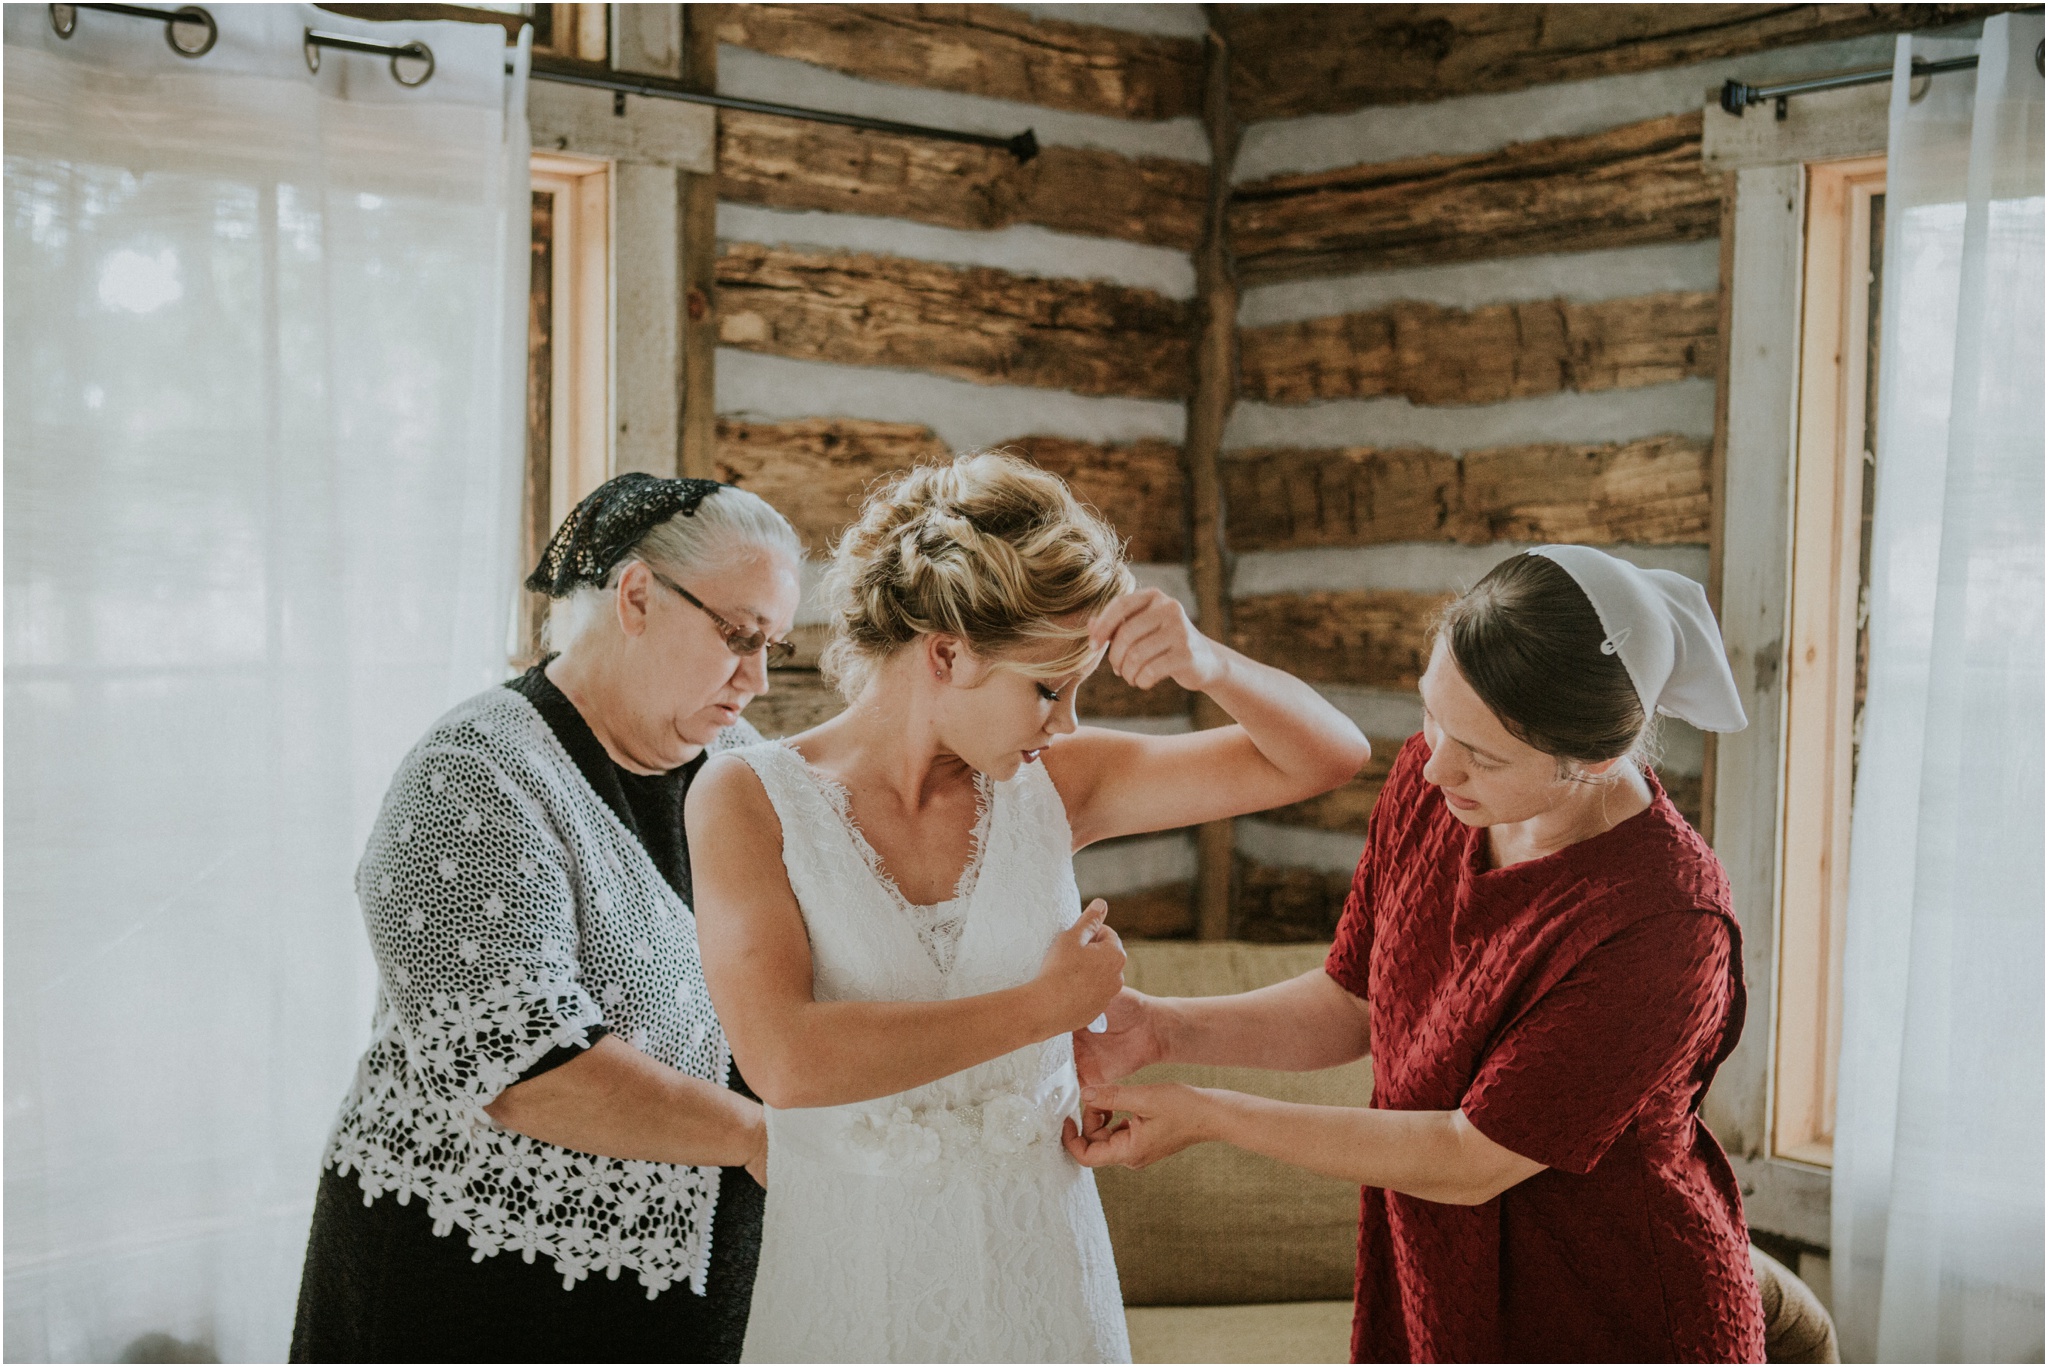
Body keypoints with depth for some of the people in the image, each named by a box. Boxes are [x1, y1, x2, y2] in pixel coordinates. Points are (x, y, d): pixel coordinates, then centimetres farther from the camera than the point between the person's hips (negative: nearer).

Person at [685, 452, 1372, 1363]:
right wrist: (1046, 1005, -19)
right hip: (843, 1276, -3)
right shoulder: (748, 799, -12)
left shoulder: (1049, 785, -4)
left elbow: (1327, 757, -1)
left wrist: (1207, 665, -20)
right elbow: (784, 1060, -26)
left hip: (1035, 1275, 3)